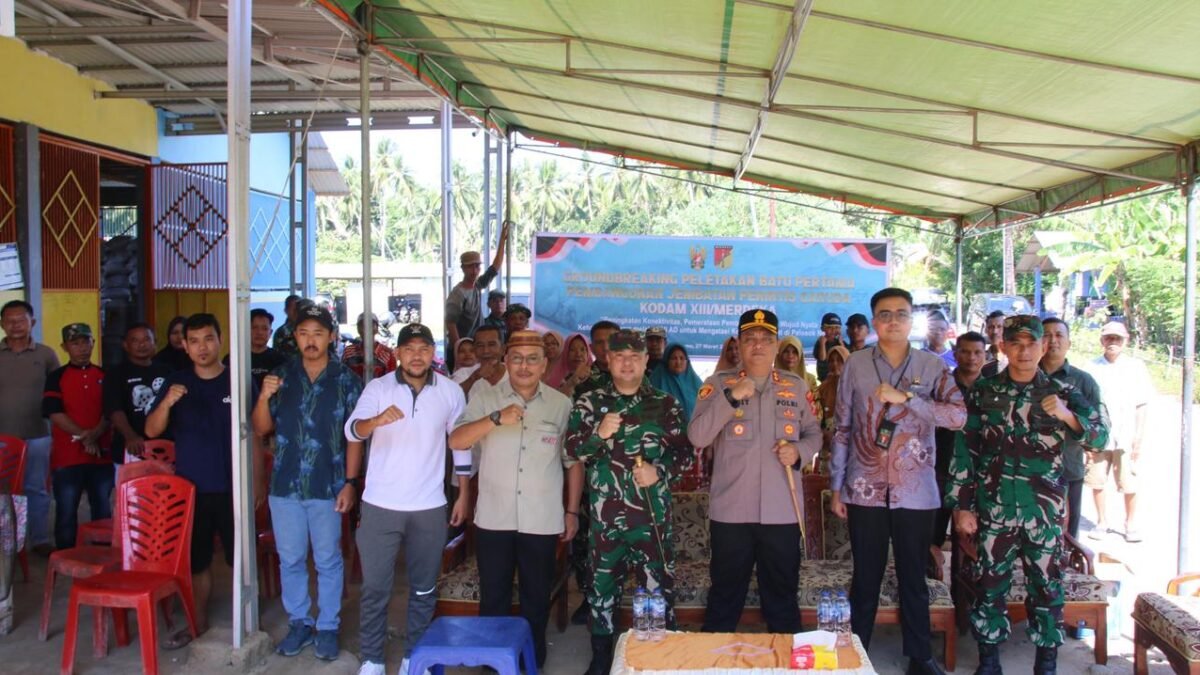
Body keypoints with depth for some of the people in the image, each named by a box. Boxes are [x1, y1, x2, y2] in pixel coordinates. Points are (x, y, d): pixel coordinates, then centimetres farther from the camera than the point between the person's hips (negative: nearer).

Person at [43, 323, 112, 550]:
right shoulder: (56, 377, 2)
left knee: (103, 510, 8)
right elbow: (54, 413, -7)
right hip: (66, 455, -2)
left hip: (102, 453, 2)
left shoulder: (104, 376, 9)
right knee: (66, 512, 2)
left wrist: (95, 435, -13)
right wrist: (83, 435, -15)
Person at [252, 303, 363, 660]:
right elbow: (261, 429, 4)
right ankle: (298, 622, 28)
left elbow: (354, 436, -3)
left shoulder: (347, 380, -3)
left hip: (328, 487, -2)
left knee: (328, 561, 8)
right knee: (290, 560, 13)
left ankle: (327, 627, 21)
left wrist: (351, 482, -10)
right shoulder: (280, 376, 4)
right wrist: (264, 397, -14)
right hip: (284, 485, 3)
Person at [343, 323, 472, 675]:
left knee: (424, 589, 12)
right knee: (375, 588, 8)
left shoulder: (450, 391, -1)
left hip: (429, 507, 1)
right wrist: (378, 420, -40)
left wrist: (464, 495, 6)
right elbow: (351, 431, -19)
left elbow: (462, 443, 7)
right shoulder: (377, 388, -5)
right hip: (380, 505, -1)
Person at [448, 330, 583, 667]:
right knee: (493, 596, 12)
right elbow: (456, 441, -14)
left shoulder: (561, 405, 1)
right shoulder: (485, 400, -1)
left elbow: (574, 461, 6)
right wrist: (497, 418, -27)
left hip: (542, 521, 0)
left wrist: (572, 511, 4)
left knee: (536, 597, 13)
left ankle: (534, 661, 30)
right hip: (494, 518, 0)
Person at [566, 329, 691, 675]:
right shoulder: (589, 402, 4)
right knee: (602, 583, 12)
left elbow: (685, 453, 3)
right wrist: (598, 434, -20)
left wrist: (660, 471, -15)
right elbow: (572, 449, -1)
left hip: (652, 513, -1)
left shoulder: (666, 404, 3)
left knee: (659, 584, 4)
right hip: (604, 512, 1)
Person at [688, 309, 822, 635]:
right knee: (725, 596, 11)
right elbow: (697, 436, -12)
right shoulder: (718, 384, -2)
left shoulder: (797, 386, 7)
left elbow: (814, 432, 14)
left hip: (782, 511, 2)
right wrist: (731, 397, -23)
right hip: (731, 510, -2)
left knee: (782, 596, 15)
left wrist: (800, 451, -9)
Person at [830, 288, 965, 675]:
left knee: (914, 577, 11)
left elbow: (958, 416, -13)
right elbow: (842, 428, 3)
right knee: (865, 577, 9)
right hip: (865, 490, 0)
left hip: (916, 491, 0)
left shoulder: (932, 366, 1)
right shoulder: (855, 365, 1)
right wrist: (836, 486, 2)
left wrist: (904, 397, -21)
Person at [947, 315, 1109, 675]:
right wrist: (962, 505, -3)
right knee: (990, 584, 6)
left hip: (1044, 512, 0)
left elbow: (1100, 436, -9)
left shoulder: (1060, 393, 2)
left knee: (1046, 586, 7)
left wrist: (1067, 415, -28)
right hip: (993, 509, 0)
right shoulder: (983, 392, 2)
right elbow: (963, 450, 1)